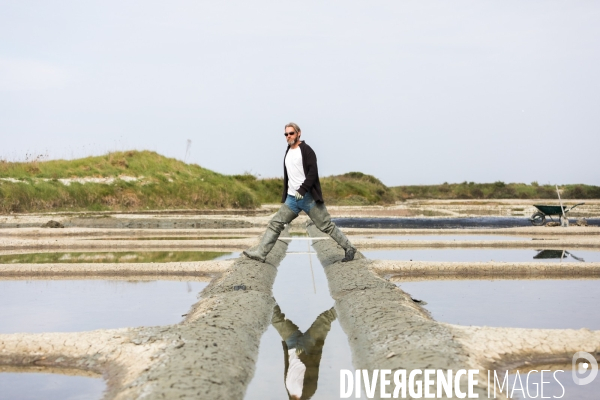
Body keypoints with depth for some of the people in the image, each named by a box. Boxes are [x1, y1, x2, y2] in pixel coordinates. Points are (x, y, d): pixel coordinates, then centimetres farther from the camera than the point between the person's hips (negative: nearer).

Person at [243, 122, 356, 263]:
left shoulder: (306, 150, -8)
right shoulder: (288, 152, 15)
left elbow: (313, 172, -18)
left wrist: (302, 190, -23)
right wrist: (285, 195, 19)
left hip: (308, 197, -7)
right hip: (292, 198, 7)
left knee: (326, 225, -3)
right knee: (275, 224, 2)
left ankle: (349, 248, 7)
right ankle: (260, 253, 4)